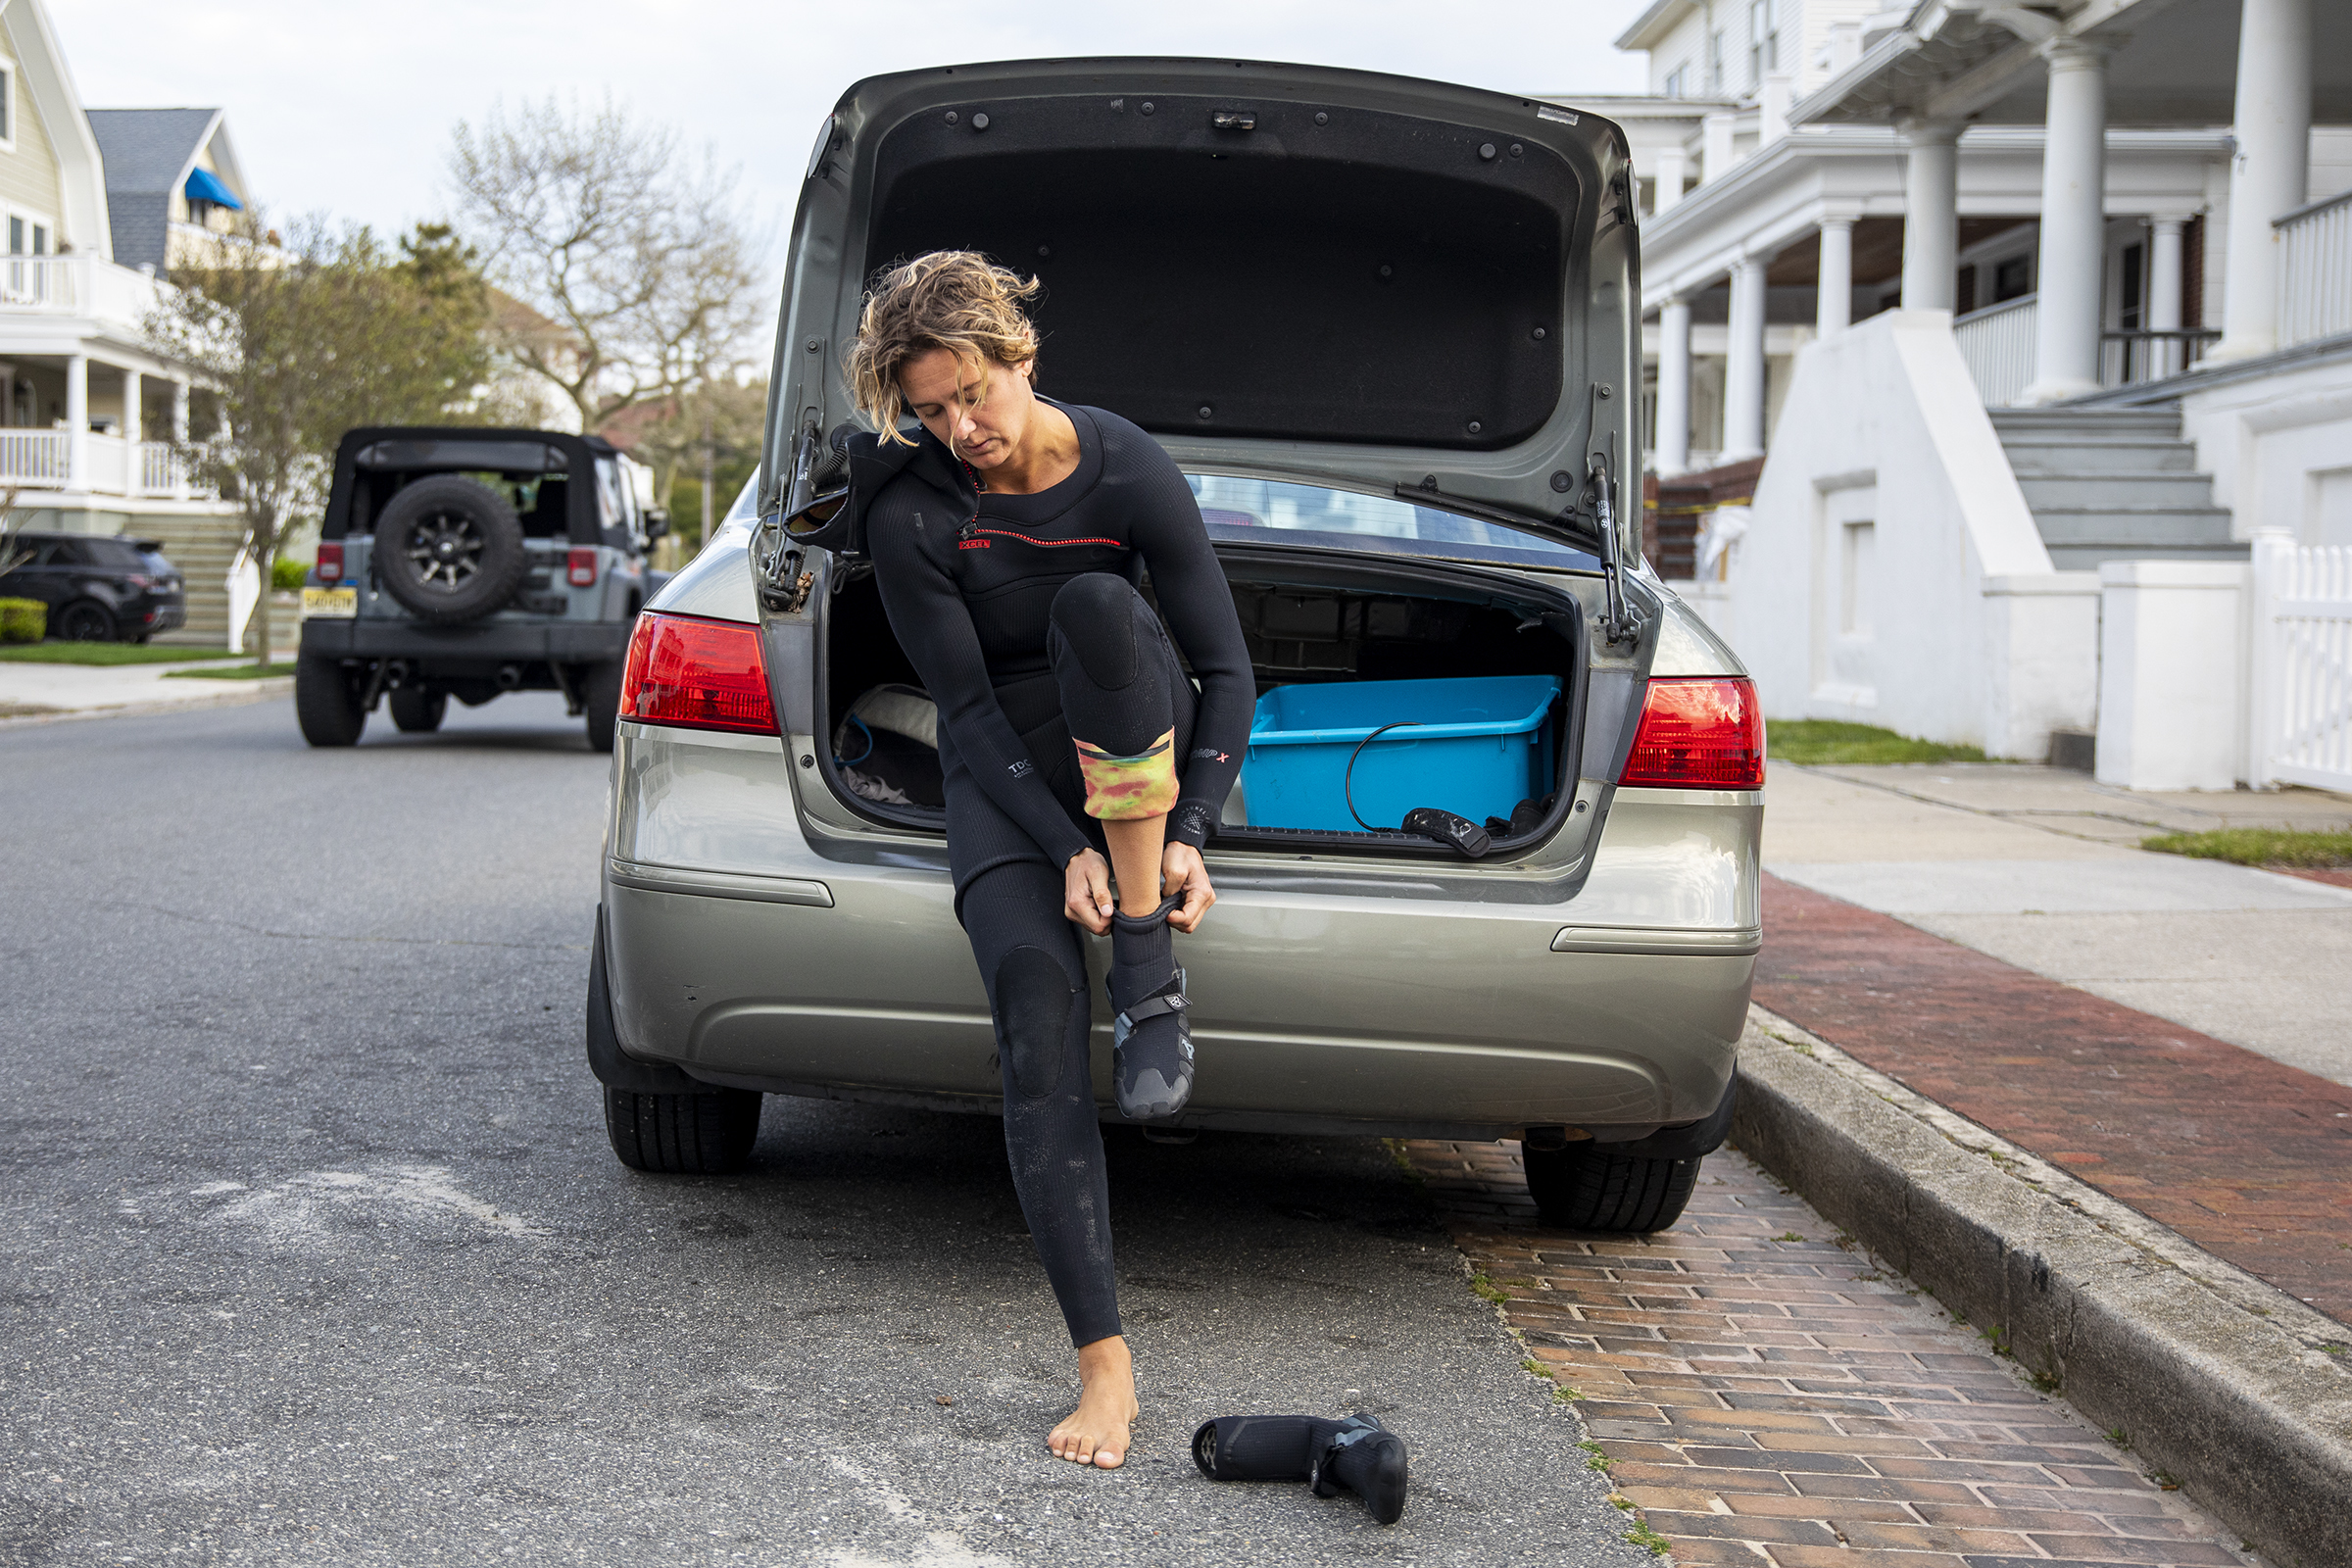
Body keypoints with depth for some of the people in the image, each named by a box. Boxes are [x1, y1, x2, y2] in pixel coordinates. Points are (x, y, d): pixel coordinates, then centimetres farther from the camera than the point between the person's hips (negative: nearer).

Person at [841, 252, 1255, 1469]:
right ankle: (1105, 1366, -25)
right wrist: (1065, 851, -24)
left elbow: (1226, 669, -10)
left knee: (1096, 603, -33)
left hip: (1134, 760, 0)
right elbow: (966, 706, -13)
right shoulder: (910, 516, -14)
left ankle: (1151, 977, -28)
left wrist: (1187, 837, -21)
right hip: (1005, 780, 0)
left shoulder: (1127, 471, -14)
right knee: (1034, 996, -26)